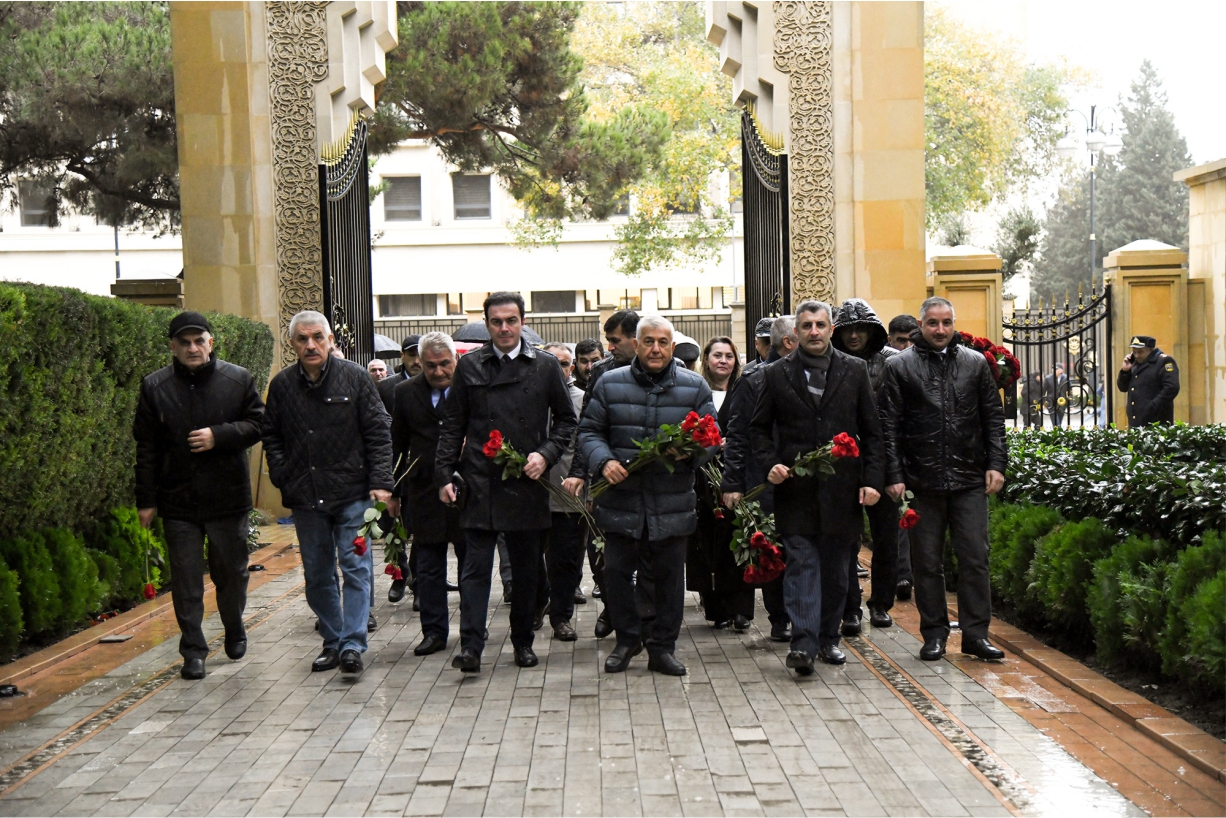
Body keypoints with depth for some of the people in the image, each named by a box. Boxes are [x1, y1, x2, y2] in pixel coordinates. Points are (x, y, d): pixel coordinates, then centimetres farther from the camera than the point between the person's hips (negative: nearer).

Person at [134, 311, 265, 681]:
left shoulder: (238, 379, 0)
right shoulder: (155, 386, 1)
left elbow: (257, 424, 1)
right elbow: (146, 447, 2)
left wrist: (219, 436, -15)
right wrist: (146, 500, -1)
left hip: (229, 497, 0)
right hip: (177, 500, 0)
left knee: (232, 571, 13)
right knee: (185, 579, 3)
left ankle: (234, 630, 38)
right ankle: (193, 650, 12)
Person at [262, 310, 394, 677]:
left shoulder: (355, 378, -2)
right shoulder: (282, 385, 6)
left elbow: (378, 432, -2)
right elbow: (271, 436, 16)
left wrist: (380, 481, -10)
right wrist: (282, 477, 3)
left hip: (352, 493, -3)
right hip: (305, 496, 3)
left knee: (355, 569, -4)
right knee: (317, 575, 10)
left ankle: (352, 643, -1)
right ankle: (333, 642, 21)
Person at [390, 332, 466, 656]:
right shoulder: (405, 392, 3)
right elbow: (397, 445, 8)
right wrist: (393, 491, 8)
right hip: (424, 492, 2)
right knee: (429, 567, 7)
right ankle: (434, 632, 16)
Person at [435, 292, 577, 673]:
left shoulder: (545, 366, 5)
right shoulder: (469, 366, 6)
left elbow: (566, 419, 9)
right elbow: (453, 426, 8)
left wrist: (546, 455, -6)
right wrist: (444, 474, 1)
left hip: (527, 484, 1)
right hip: (480, 485, 0)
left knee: (526, 569, 10)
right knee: (476, 567, -4)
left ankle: (523, 642, 22)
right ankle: (471, 646, -4)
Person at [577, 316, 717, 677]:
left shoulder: (694, 387, 5)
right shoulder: (609, 384, 5)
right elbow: (589, 431, 6)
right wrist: (604, 461, -13)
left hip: (672, 504, 0)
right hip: (621, 501, 0)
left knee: (669, 576, 6)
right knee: (617, 572, 4)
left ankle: (662, 647, 19)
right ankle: (627, 638, 23)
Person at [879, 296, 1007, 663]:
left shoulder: (975, 363, 10)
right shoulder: (899, 367, 2)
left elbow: (993, 417, 11)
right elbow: (890, 427, -1)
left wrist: (995, 465, 1)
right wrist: (893, 476, -7)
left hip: (970, 479, 1)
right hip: (922, 481, -1)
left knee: (975, 558, 1)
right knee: (927, 562, 6)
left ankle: (976, 632, 10)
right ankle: (934, 634, 16)